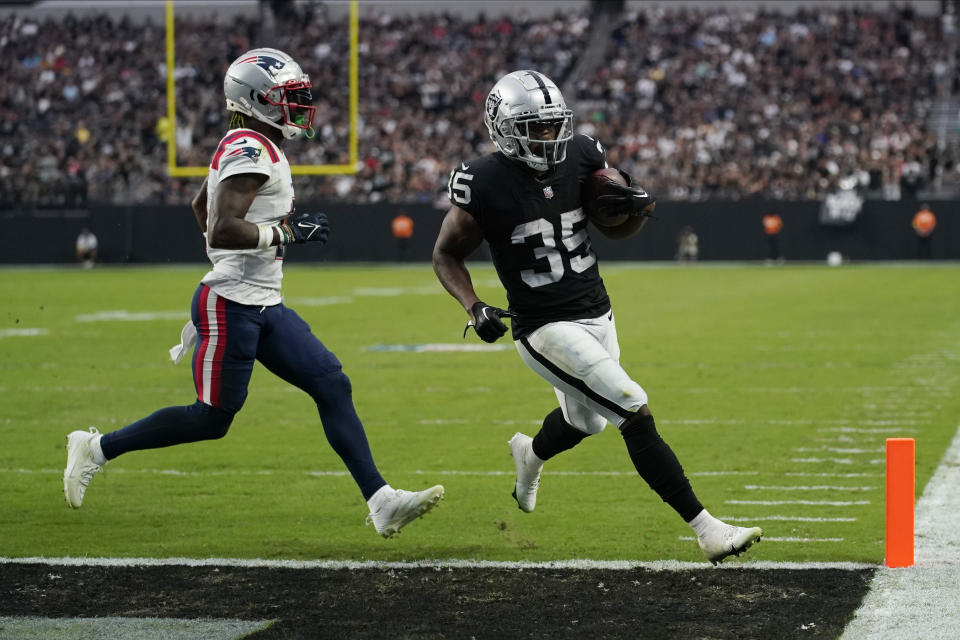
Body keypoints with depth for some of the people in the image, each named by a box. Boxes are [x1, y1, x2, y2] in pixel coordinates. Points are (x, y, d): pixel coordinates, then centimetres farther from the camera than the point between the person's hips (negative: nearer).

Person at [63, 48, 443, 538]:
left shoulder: (247, 147, 14)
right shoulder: (250, 151, -16)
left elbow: (200, 207, 29)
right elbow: (222, 229, -26)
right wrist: (287, 232, -18)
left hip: (264, 306, 10)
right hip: (231, 307, -10)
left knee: (333, 387, 1)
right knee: (212, 419, 0)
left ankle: (381, 502, -1)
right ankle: (96, 448, 14)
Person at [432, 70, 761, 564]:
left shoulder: (581, 158, -3)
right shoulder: (484, 184, -17)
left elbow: (617, 231, 9)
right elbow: (446, 255, -4)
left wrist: (638, 210, -14)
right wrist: (474, 309, -20)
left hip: (598, 315, 7)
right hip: (547, 329, -7)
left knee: (585, 421, 28)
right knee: (636, 415, -17)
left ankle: (529, 454, 64)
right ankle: (706, 531, -13)